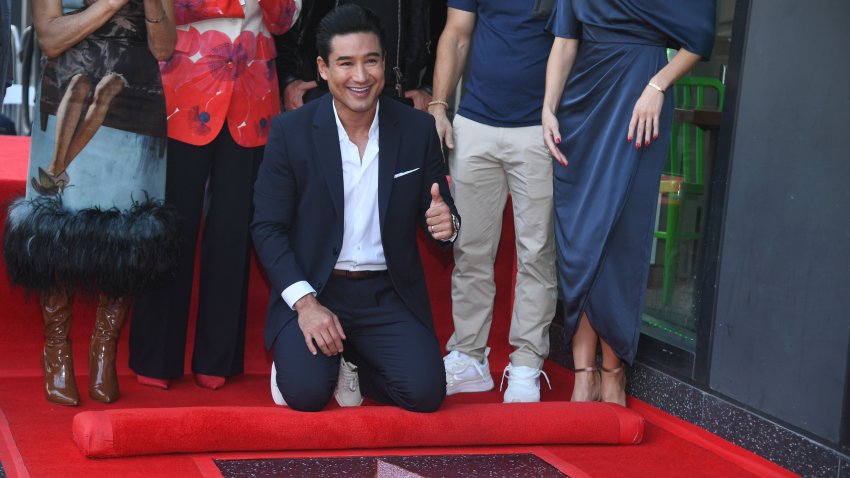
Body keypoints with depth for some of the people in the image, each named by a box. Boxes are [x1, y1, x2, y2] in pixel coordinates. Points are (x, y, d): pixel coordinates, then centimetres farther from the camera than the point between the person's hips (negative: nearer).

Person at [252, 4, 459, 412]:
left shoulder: (418, 130, -1)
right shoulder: (290, 131, -6)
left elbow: (440, 210, 6)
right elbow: (267, 227, -5)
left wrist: (446, 222, -21)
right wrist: (305, 302, -18)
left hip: (388, 295, 2)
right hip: (312, 288, -2)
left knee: (425, 392, -18)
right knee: (306, 393, -24)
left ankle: (352, 363, 15)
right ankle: (295, 358, 14)